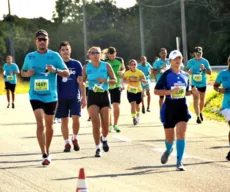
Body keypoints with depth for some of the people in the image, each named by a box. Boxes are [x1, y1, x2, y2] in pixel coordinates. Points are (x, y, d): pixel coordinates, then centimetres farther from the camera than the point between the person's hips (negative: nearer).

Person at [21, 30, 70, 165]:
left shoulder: (55, 56, -2)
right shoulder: (29, 57, 3)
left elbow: (67, 73, -1)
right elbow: (23, 72, 17)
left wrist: (55, 70, -20)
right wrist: (28, 73, -7)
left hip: (51, 96, 1)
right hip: (36, 96, -1)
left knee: (49, 125, 13)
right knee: (40, 124, -16)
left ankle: (47, 151, 31)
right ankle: (45, 155, -17)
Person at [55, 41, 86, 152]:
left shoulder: (76, 64, 3)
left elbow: (81, 82, 5)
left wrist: (84, 97, 1)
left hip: (75, 97, -1)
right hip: (61, 98, 1)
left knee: (76, 118, -11)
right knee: (64, 120, 4)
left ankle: (75, 139, 12)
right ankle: (67, 143, 14)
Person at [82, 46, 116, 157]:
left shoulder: (106, 66, -1)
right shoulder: (86, 68, 0)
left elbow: (114, 80, 2)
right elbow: (82, 82, 8)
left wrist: (106, 80, -16)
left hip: (104, 96, 1)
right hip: (92, 96, -1)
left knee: (105, 125, -1)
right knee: (96, 123, -15)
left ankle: (104, 138, 35)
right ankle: (98, 148, -2)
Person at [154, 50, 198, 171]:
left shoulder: (185, 75, 7)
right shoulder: (166, 75, -6)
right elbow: (156, 91, -10)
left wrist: (192, 92, -3)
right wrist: (170, 91, -23)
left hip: (182, 107, 2)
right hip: (169, 107, -2)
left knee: (181, 134, -12)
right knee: (169, 136, 9)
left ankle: (179, 162, -6)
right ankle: (168, 150, 44)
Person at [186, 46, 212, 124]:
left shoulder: (205, 61, -4)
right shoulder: (190, 62, -2)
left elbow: (210, 72, -4)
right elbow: (186, 70, 11)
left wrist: (204, 69, -22)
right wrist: (188, 71, -12)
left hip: (203, 83, 1)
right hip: (194, 84, -1)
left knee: (202, 100, 16)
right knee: (195, 99, -13)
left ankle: (200, 113, 40)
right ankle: (198, 116, -16)